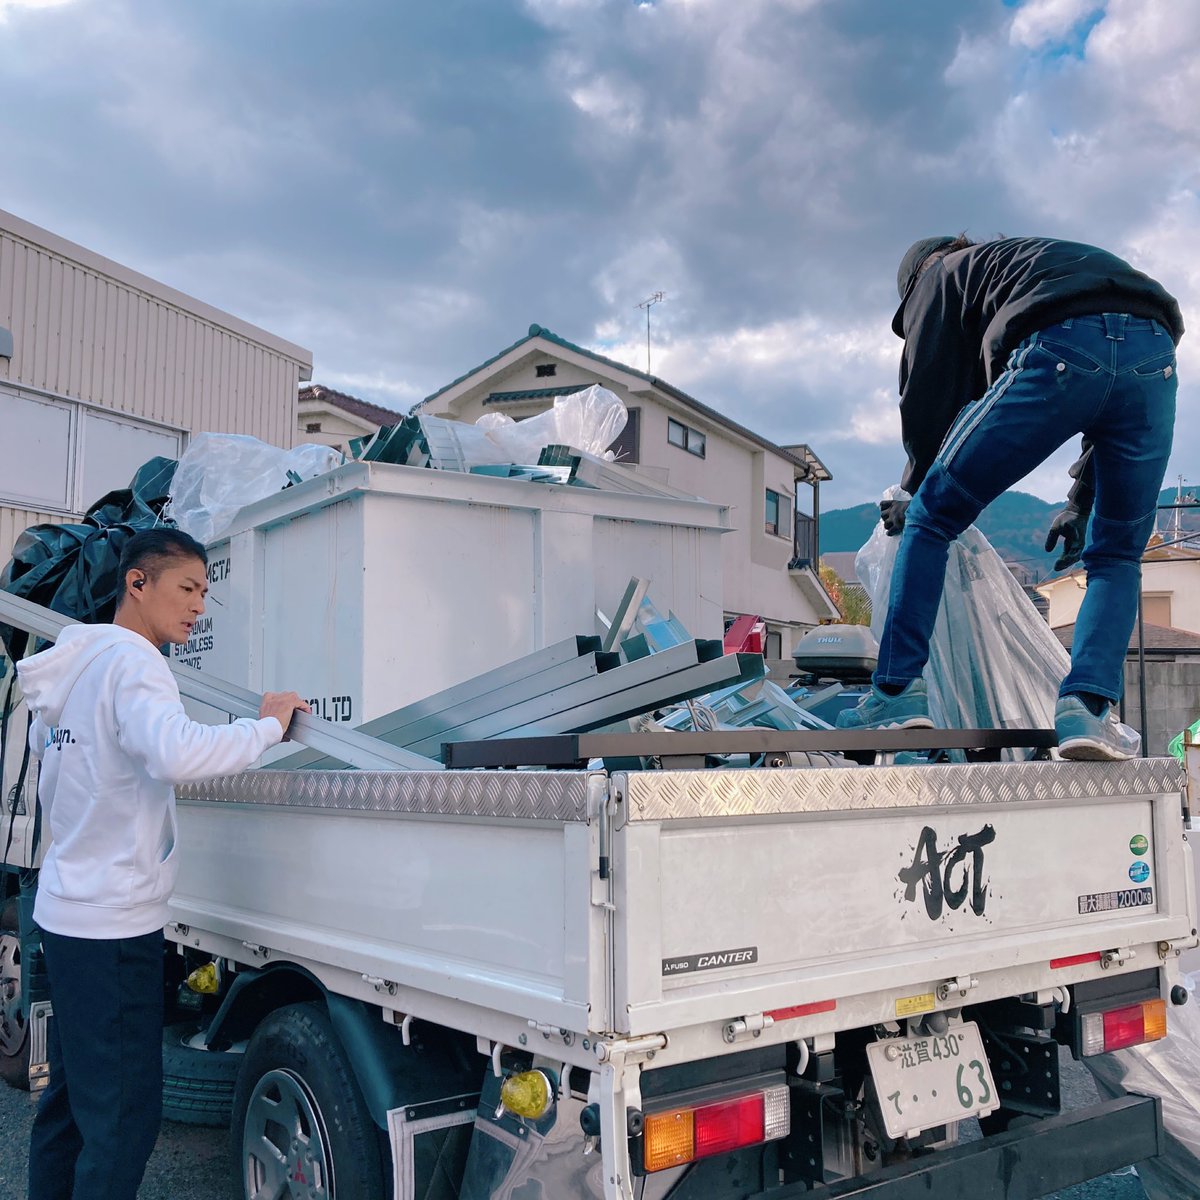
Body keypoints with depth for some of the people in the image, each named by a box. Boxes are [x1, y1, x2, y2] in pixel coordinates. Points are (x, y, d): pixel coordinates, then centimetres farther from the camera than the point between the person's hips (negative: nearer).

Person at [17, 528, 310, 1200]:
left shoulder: (76, 662, 11)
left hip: (64, 910, 10)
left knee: (71, 1094, 21)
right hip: (115, 922, -10)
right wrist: (268, 726, -23)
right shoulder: (131, 660, -17)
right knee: (126, 1114, -3)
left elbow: (41, 741, 31)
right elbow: (178, 753, -35)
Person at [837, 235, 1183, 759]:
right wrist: (1080, 501, 34)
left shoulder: (944, 273, 29)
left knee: (930, 519, 7)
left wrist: (916, 491, 33)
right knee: (1117, 555, 18)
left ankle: (896, 693, 3)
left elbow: (926, 397, 18)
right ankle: (1089, 708, 0)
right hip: (1157, 355, 6)